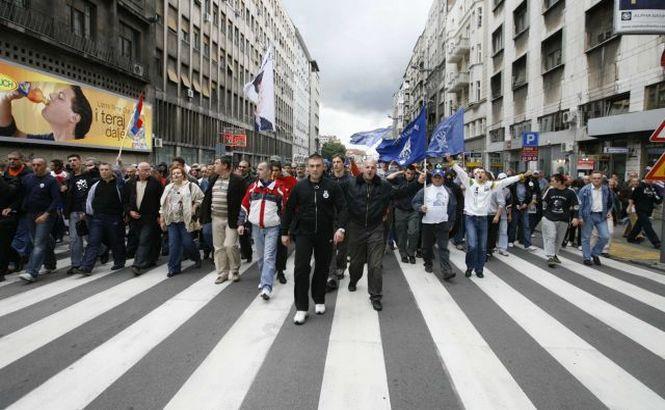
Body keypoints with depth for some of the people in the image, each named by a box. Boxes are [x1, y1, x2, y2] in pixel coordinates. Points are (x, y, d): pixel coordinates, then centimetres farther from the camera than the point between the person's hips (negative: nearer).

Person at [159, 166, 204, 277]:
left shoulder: (191, 186, -3)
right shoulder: (168, 188, 13)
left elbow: (201, 198, 0)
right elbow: (163, 204, 16)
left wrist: (194, 208, -10)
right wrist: (162, 219, 12)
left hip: (185, 220, -4)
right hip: (172, 221, 4)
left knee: (187, 243, -1)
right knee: (173, 244, 2)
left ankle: (197, 258, 29)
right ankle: (174, 268, 10)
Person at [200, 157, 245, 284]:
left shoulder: (236, 180, -10)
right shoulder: (213, 179, 10)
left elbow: (241, 201, -12)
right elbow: (207, 198, 13)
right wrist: (204, 216, 8)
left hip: (231, 219, -6)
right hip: (216, 218, 6)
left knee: (230, 245, -10)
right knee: (218, 247, 10)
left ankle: (234, 271, 12)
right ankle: (222, 273, 21)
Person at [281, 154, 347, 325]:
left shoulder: (332, 186, -3)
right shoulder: (300, 187, 0)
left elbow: (342, 208, -5)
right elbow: (289, 210, 7)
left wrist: (340, 228, -20)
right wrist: (285, 232, 7)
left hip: (325, 234, 0)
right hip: (303, 233, 0)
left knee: (322, 268, 12)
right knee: (301, 269, -7)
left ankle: (319, 300, 32)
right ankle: (301, 308, 3)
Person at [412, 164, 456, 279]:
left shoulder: (448, 191, 7)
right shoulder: (425, 190, 1)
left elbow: (453, 207, 12)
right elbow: (414, 202, 3)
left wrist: (451, 223, 11)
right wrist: (420, 207, -19)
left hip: (442, 224, 0)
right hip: (427, 223, 0)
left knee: (443, 248, -7)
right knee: (427, 246, 12)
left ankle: (446, 270, -11)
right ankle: (428, 264, 34)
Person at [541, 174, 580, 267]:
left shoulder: (570, 192, -7)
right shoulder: (550, 190, -2)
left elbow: (576, 205, 0)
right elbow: (544, 202, 11)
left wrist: (575, 217, -8)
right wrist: (544, 214, 11)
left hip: (563, 220, 0)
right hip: (549, 218, 0)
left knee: (559, 239, 11)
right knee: (550, 237, -8)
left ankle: (554, 255, 27)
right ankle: (550, 257, -10)